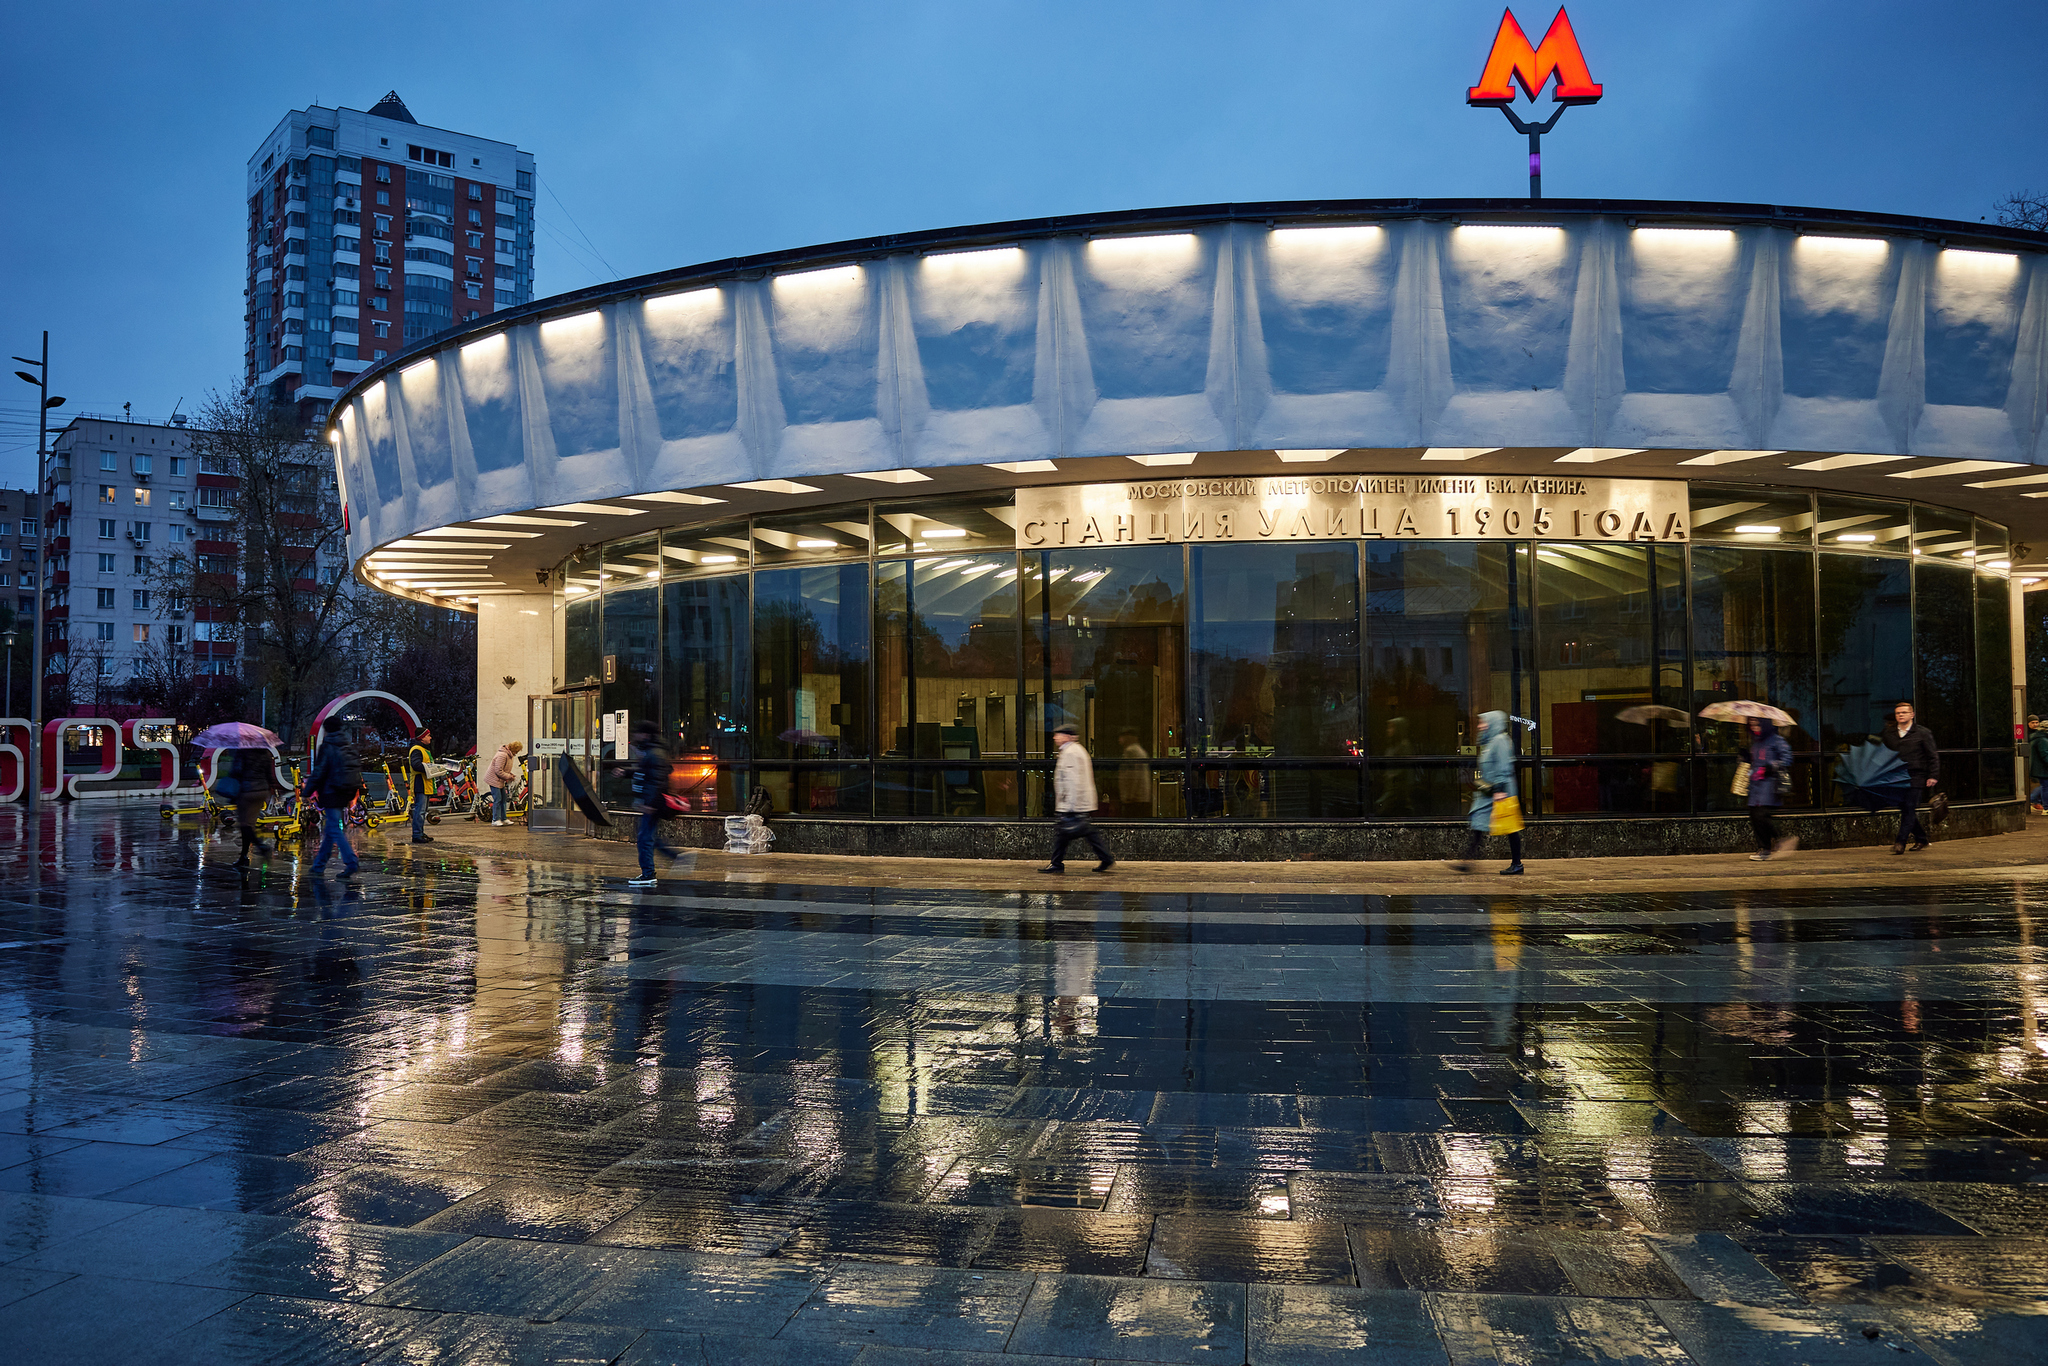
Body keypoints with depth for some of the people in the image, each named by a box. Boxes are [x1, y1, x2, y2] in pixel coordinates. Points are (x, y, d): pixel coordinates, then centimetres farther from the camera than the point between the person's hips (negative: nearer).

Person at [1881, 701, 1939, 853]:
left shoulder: (1923, 733, 1)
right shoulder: (1888, 733, 11)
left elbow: (1933, 756, 2)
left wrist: (1933, 775, -5)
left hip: (1916, 777, -4)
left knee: (1909, 809, -10)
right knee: (1904, 809, 7)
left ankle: (1900, 842, -14)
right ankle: (1921, 838, 23)